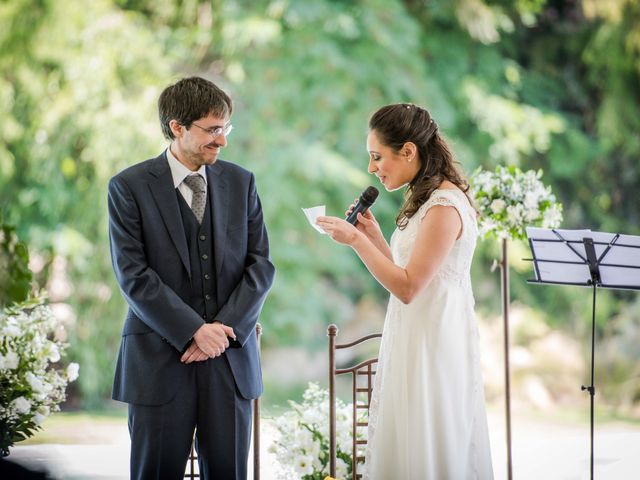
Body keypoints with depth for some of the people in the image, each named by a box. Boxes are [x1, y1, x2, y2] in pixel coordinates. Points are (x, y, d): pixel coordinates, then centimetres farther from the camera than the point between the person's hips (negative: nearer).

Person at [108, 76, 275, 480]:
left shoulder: (241, 182, 9)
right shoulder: (129, 187, -2)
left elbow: (260, 264, 5)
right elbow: (134, 275, -9)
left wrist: (225, 328, -9)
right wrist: (194, 331, -15)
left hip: (231, 358, 3)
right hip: (160, 360, -3)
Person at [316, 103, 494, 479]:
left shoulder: (445, 207, -17)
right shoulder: (426, 201, 14)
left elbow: (408, 287, -20)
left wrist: (356, 241, -19)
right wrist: (374, 236, 9)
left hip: (433, 345, -10)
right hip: (413, 343, 10)